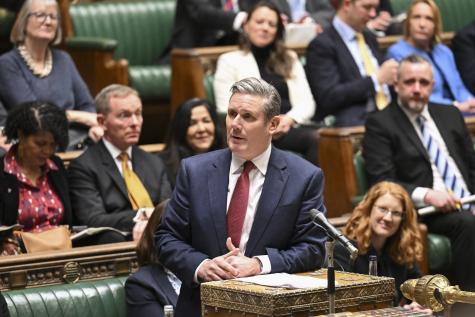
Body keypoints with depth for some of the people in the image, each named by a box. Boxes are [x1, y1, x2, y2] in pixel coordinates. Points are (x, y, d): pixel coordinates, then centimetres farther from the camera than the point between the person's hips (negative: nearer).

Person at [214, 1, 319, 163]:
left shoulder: (290, 59, 25)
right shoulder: (230, 60, 13)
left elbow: (307, 103, 14)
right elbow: (227, 111, 3)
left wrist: (288, 119, -9)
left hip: (291, 127, 4)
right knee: (314, 138, -34)